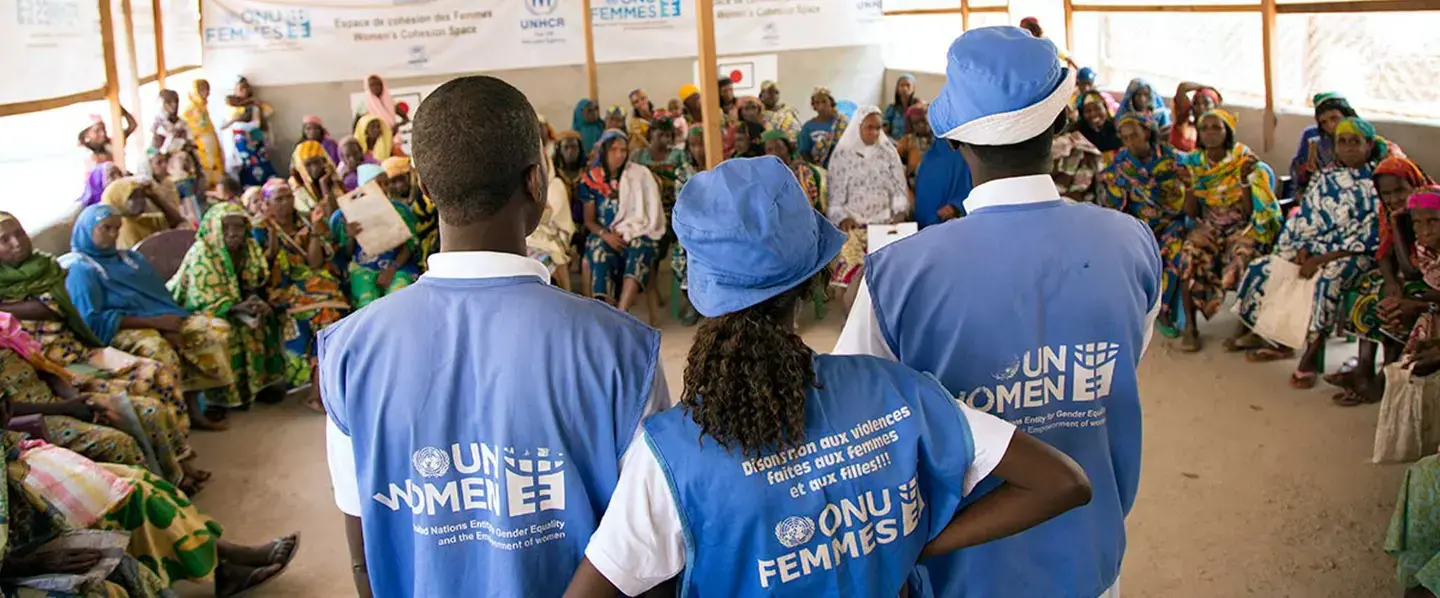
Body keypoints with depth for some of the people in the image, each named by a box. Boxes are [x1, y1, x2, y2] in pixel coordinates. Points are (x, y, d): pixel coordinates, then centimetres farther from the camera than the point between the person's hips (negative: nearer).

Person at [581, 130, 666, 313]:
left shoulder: (641, 174, 5)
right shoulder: (591, 180, 7)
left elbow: (651, 211, 2)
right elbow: (589, 220, 7)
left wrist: (627, 233, -9)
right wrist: (606, 235, -13)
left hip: (636, 233, -1)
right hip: (605, 235, 1)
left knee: (639, 251, -34)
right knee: (600, 254, -32)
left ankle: (621, 312, -46)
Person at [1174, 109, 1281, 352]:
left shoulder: (1244, 161, -5)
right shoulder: (1193, 163, 2)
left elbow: (1249, 212, -10)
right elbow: (1192, 214, 1)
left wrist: (1244, 179, -22)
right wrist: (1189, 185, -15)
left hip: (1243, 227, -2)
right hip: (1208, 226, 2)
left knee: (1240, 257, -34)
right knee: (1189, 256, -30)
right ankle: (1190, 326, -23)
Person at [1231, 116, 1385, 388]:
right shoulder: (1325, 177, 12)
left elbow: (1369, 237, -14)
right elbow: (1305, 218, 12)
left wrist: (1322, 259, -21)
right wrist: (1303, 249, -9)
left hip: (1353, 254, -6)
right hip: (1316, 246, 7)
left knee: (1324, 281, -37)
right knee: (1265, 268, -9)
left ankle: (1312, 355, -27)